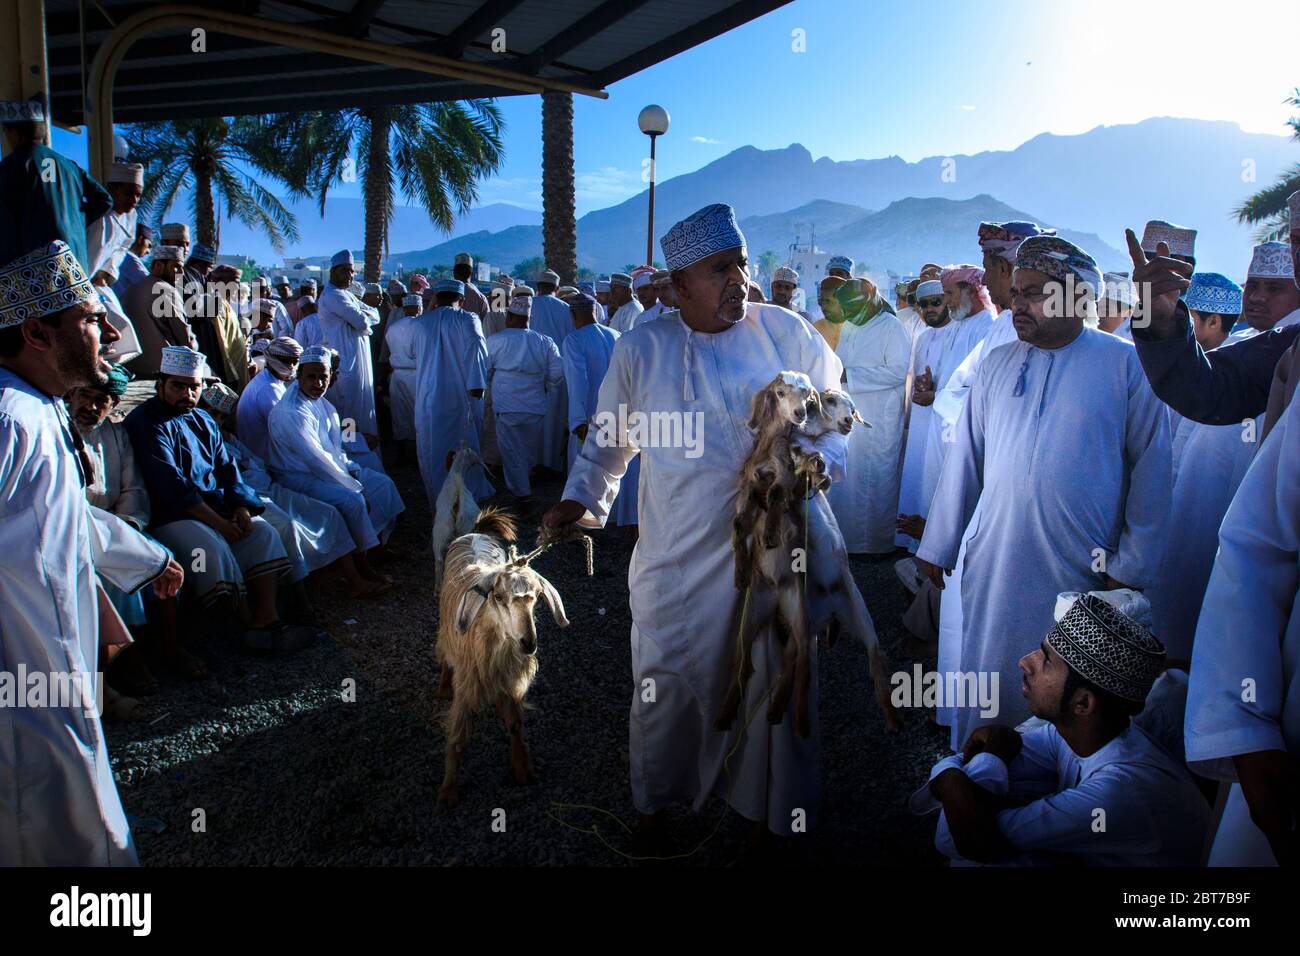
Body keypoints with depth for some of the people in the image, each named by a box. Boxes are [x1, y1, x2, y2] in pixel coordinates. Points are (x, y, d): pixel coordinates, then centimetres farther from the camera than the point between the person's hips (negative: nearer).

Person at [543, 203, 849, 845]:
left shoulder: (785, 333, -1)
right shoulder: (641, 349, 0)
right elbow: (610, 437, 11)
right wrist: (583, 498, 0)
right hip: (677, 555, 0)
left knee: (770, 682, 11)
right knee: (666, 682, 9)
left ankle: (762, 807, 36)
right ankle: (656, 801, 36)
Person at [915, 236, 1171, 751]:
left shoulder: (1127, 364, -2)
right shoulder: (996, 364, 8)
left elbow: (1150, 470, -2)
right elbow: (964, 459, 9)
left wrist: (1132, 568, -4)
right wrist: (937, 548, 8)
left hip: (1084, 573, -3)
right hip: (993, 570, 3)